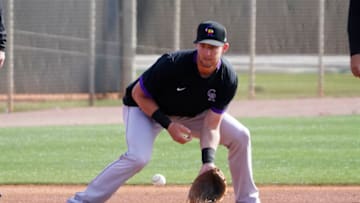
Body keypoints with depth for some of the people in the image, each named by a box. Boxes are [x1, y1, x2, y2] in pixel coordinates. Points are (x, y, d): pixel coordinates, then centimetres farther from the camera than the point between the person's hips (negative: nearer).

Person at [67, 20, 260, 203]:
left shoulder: (228, 79, -25)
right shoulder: (172, 64, -36)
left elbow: (211, 126, -22)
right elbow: (138, 94, -21)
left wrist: (208, 161, -37)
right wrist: (168, 125, -29)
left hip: (192, 113, 5)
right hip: (145, 107, -5)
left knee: (240, 136, -6)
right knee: (138, 156, -31)